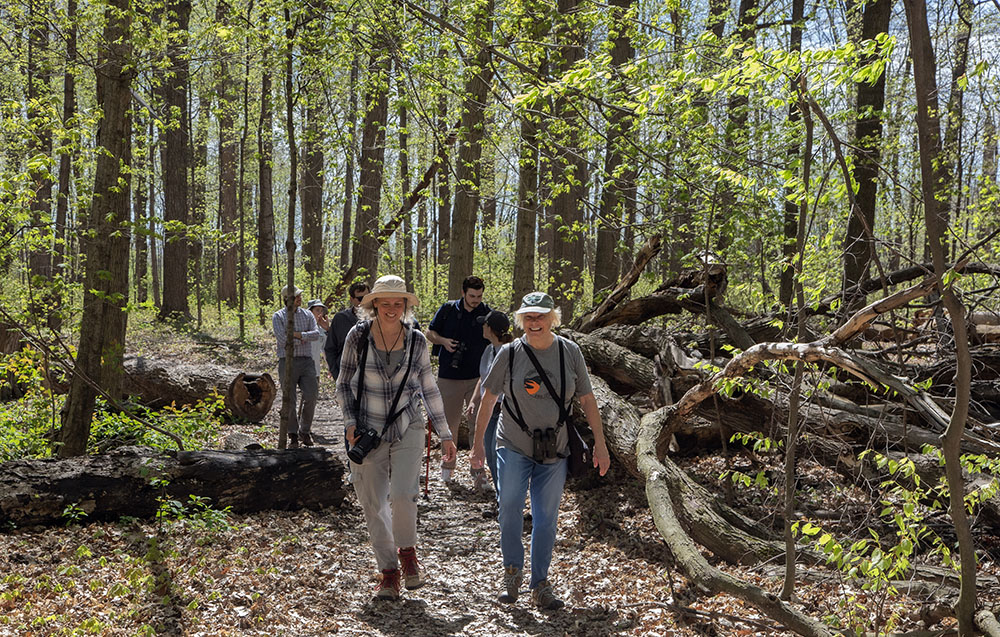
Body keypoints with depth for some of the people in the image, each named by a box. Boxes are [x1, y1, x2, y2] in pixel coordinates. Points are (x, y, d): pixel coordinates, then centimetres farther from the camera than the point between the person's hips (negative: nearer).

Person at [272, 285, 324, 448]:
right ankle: (293, 436, 10)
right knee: (289, 401, -2)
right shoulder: (278, 316, 2)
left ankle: (305, 431, 10)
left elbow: (317, 334, -5)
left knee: (311, 396, -8)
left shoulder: (307, 314, 11)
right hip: (287, 361, -2)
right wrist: (302, 339, -4)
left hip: (306, 361, 2)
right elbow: (282, 339, -12)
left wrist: (295, 334, -12)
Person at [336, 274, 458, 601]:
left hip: (407, 429, 0)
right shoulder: (358, 336, -6)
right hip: (367, 433, 0)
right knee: (373, 504, 3)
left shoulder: (416, 341, -3)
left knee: (402, 494, -17)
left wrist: (444, 434, 6)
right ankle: (389, 571, 18)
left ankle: (407, 551, 11)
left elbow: (429, 389, 6)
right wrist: (350, 422, -7)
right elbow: (344, 383, 5)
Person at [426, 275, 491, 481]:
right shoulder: (448, 310, 0)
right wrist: (443, 341, -10)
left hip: (477, 377, -1)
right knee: (450, 424, 11)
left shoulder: (487, 313, -1)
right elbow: (430, 333, 11)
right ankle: (447, 465, 26)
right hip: (449, 377, 1)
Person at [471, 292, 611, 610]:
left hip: (554, 451, 1)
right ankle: (512, 571, 15)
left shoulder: (570, 352, 0)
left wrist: (600, 444, 3)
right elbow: (489, 398, 3)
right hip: (513, 446, -1)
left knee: (546, 519, 5)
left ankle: (540, 585, 18)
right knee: (509, 509, -8)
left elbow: (587, 399, 5)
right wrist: (478, 442, 4)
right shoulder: (510, 353, -4)